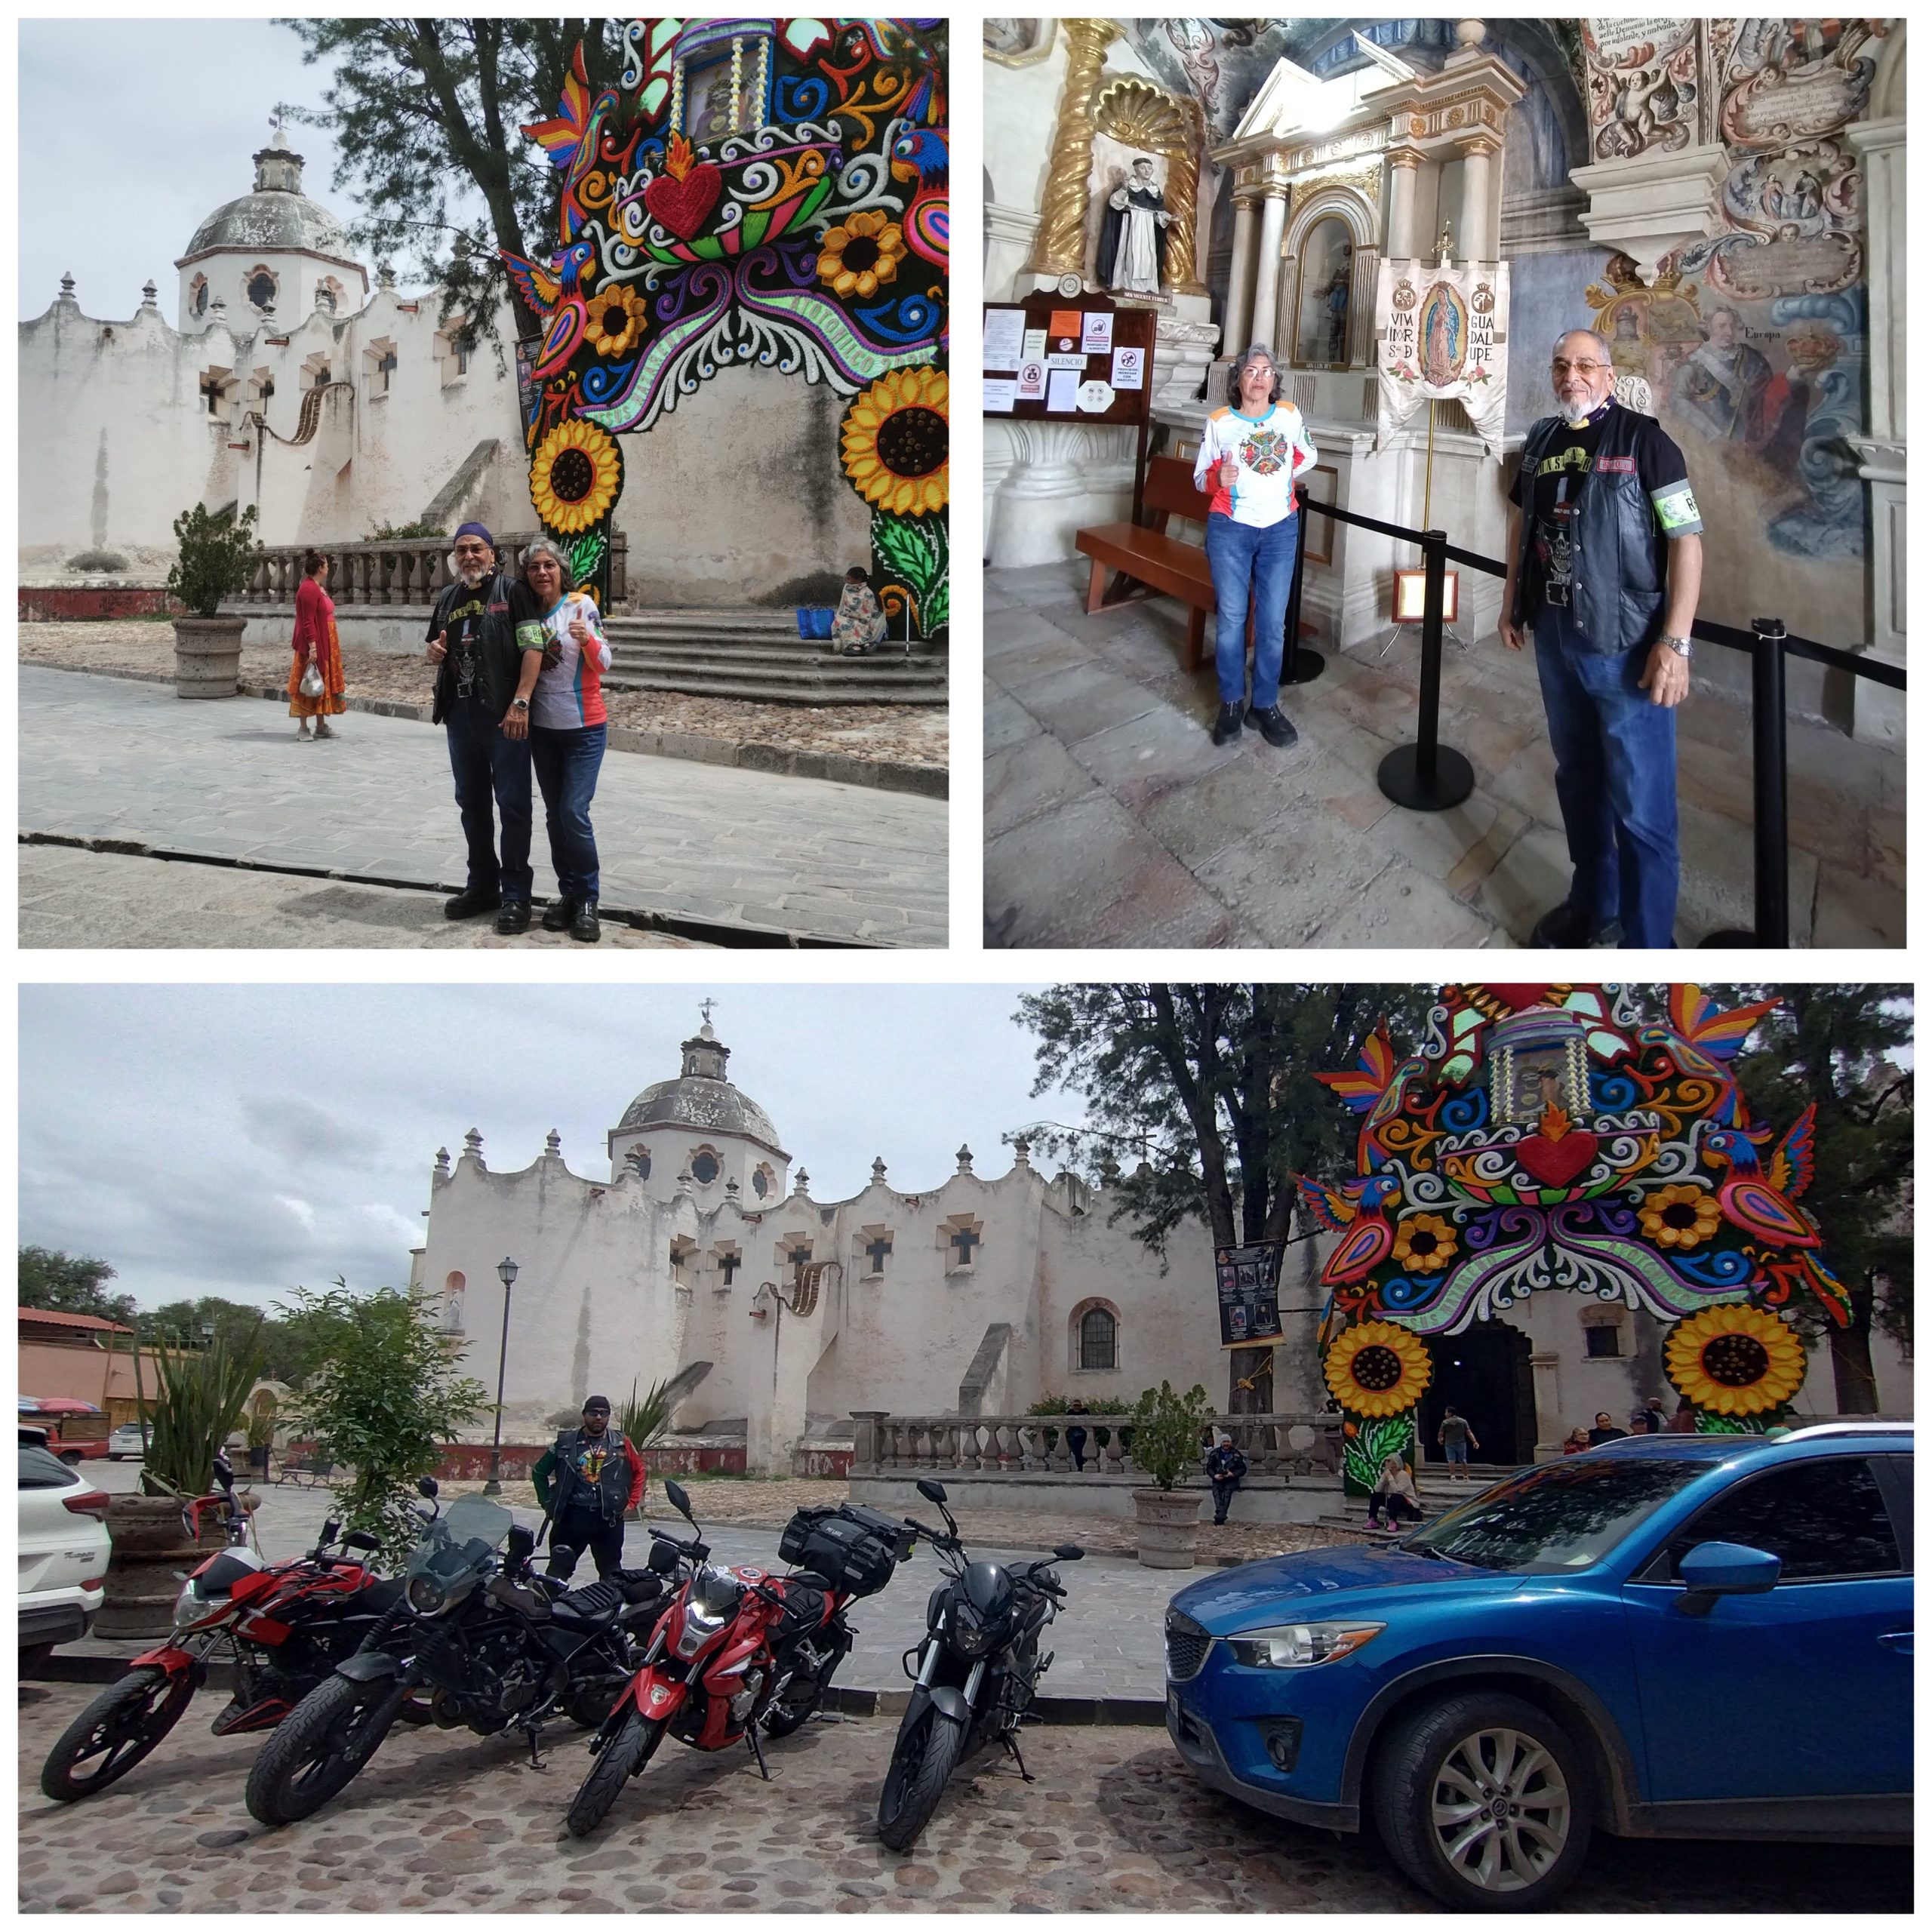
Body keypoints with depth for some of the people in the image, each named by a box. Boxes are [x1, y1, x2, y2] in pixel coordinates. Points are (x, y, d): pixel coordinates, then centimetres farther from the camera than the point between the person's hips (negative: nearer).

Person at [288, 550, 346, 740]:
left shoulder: (320, 588, 14)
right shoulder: (309, 589, -16)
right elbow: (308, 622, -21)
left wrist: (334, 643, 21)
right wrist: (312, 647, -25)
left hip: (326, 644, 10)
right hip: (314, 645, -10)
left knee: (324, 684, 13)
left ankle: (321, 726, 19)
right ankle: (303, 727, 0)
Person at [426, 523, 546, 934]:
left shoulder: (512, 591, -5)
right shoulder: (447, 599, 15)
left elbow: (533, 648, -13)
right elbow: (437, 649, 28)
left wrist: (520, 703, -23)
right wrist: (435, 652, 2)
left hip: (504, 715, -7)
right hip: (460, 714, 7)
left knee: (512, 803, -3)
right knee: (471, 802, 14)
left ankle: (516, 894, 3)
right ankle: (482, 885, 26)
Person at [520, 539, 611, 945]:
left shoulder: (582, 604, -9)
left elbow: (603, 665, -11)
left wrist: (587, 640, -29)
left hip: (583, 728, -5)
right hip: (543, 729, 5)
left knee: (574, 814, -11)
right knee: (555, 815, 9)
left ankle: (587, 900, 0)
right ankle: (567, 893, 20)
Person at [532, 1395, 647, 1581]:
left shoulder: (621, 1444, 3)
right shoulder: (566, 1443, 2)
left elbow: (639, 1470, 14)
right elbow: (539, 1471, 11)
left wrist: (632, 1501, 5)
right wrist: (547, 1502, 5)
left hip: (609, 1518, 1)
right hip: (571, 1517, -1)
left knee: (611, 1572, 11)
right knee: (559, 1569, 2)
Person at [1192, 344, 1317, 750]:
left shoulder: (1290, 416, 2)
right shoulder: (1219, 422, -5)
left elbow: (1307, 454, 21)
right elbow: (1201, 477, -1)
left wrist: (1283, 475, 8)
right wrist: (1219, 479, -22)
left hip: (1280, 530, 2)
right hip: (1230, 530, -2)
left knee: (1272, 621, 4)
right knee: (1231, 618, 3)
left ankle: (1265, 705, 13)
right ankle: (1230, 703, 16)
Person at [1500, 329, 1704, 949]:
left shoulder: (1643, 440, -11)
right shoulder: (1541, 441, 8)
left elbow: (1687, 540, -15)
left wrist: (1675, 642, -21)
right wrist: (1512, 602, 20)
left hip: (1627, 647, -6)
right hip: (1554, 639, 6)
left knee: (1640, 806, -5)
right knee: (1577, 778, 20)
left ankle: (1647, 942, 5)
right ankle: (1592, 899, 38)